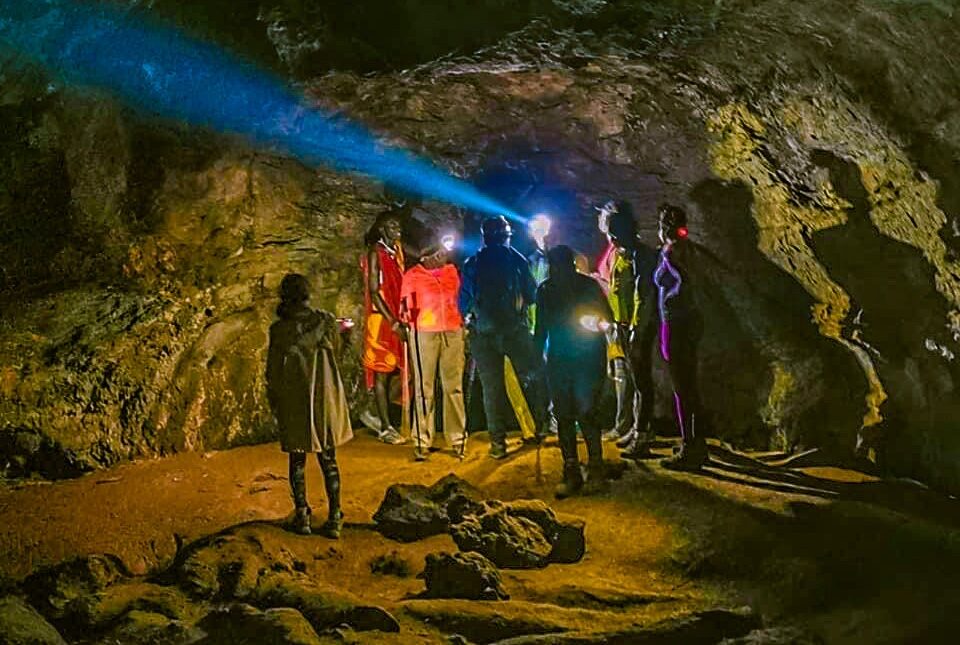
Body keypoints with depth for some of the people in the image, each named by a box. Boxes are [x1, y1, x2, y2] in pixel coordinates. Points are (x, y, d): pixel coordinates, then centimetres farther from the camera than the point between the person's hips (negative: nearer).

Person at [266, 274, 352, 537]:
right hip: (326, 398, 2)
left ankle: (302, 516, 14)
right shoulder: (326, 321, -6)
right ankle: (334, 518, 9)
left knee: (297, 460, 12)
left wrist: (273, 403, 9)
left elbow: (273, 371, -5)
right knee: (328, 460, 10)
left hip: (293, 402, -2)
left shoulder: (280, 329, -11)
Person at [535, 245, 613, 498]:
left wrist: (596, 320, -25)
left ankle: (596, 473, 0)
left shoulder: (588, 285, -5)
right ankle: (571, 475, 11)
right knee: (563, 416, 4)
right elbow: (542, 328, 15)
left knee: (584, 414, -11)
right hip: (558, 360, 5)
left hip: (588, 358, -5)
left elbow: (608, 316, -3)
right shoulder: (546, 290, 7)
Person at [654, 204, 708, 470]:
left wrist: (670, 300, -15)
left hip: (675, 323, -9)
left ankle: (689, 452, 2)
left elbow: (684, 281, -30)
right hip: (690, 321, 9)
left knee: (682, 390, -3)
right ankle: (698, 446, 23)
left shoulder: (670, 252, -16)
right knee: (691, 388, 15)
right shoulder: (684, 249, 10)